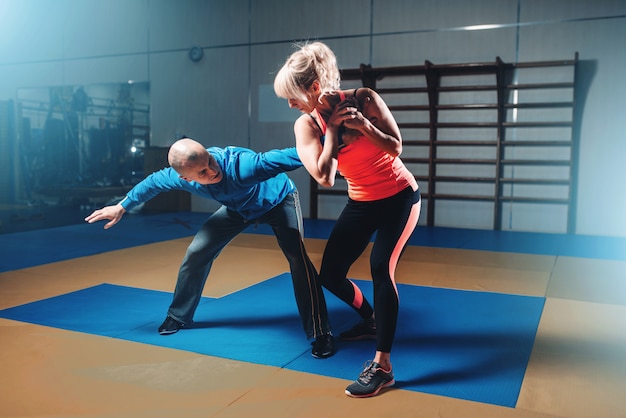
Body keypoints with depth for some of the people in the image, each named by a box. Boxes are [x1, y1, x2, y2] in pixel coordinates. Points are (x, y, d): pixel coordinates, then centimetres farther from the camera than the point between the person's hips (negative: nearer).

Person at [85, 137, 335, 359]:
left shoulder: (240, 165, -44)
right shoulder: (181, 177, -24)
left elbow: (283, 158, -50)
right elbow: (154, 181, -3)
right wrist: (122, 207, 10)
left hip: (278, 200, -5)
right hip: (238, 207, 6)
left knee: (297, 257, -26)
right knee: (197, 253, 2)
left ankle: (320, 333, -17)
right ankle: (179, 316, 25)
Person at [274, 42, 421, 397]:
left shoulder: (364, 99, -18)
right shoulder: (306, 124, -11)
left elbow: (395, 149, -17)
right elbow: (325, 177, -22)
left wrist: (363, 124, -30)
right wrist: (332, 125, -22)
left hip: (400, 197, -4)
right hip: (362, 202, 5)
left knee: (381, 268, -23)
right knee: (330, 274, 4)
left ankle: (382, 365, -14)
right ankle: (371, 320, 35)